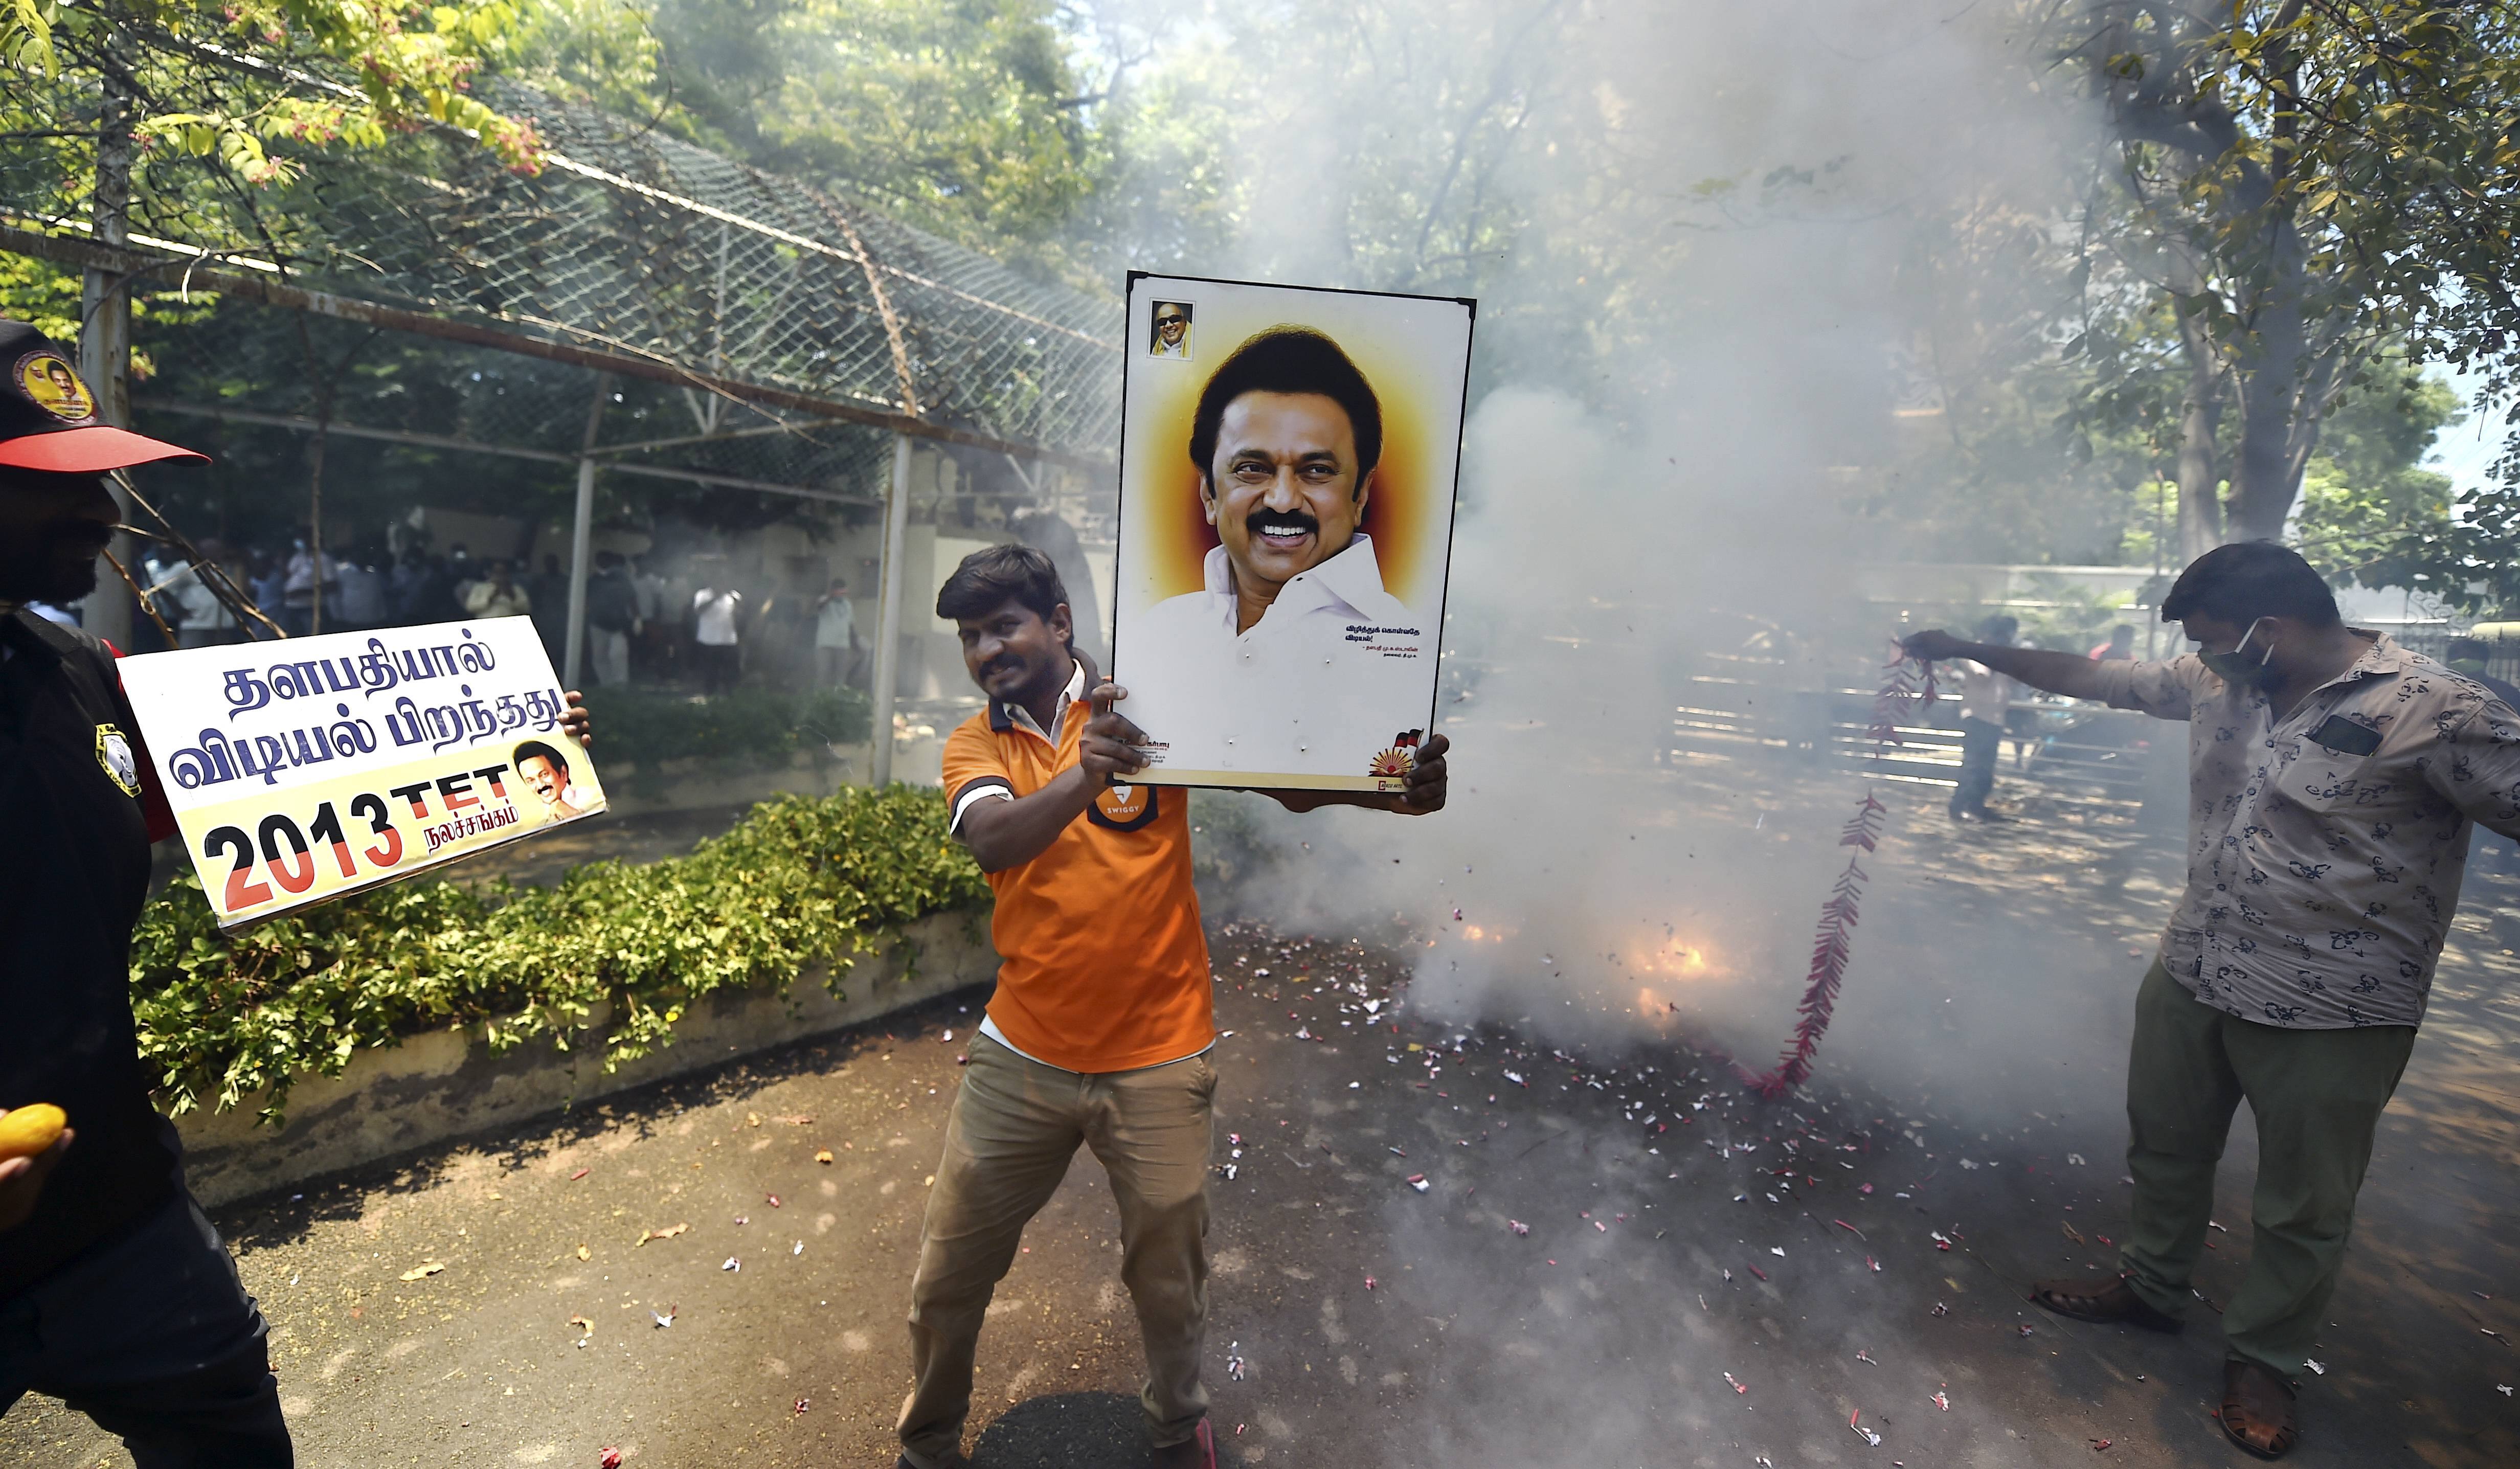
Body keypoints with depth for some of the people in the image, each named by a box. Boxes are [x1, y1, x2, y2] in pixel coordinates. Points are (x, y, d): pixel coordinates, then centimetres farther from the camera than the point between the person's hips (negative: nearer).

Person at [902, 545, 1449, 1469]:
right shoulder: (973, 746, -1)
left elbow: (1283, 775, -16)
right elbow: (990, 839, -22)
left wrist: (1386, 790, -36)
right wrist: (1081, 777, -42)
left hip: (1156, 1063, -2)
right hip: (1021, 1056, 2)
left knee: (1169, 1281, 16)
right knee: (947, 1274, 16)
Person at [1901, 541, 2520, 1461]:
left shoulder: (2435, 712, -19)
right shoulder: (2219, 683, 0)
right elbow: (2088, 677, 10)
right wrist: (1971, 650, 11)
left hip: (2332, 1016, -6)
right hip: (2192, 977, 6)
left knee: (2303, 1209, 14)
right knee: (2164, 1150, 22)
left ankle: (2262, 1361, 35)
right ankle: (2152, 1288, 44)